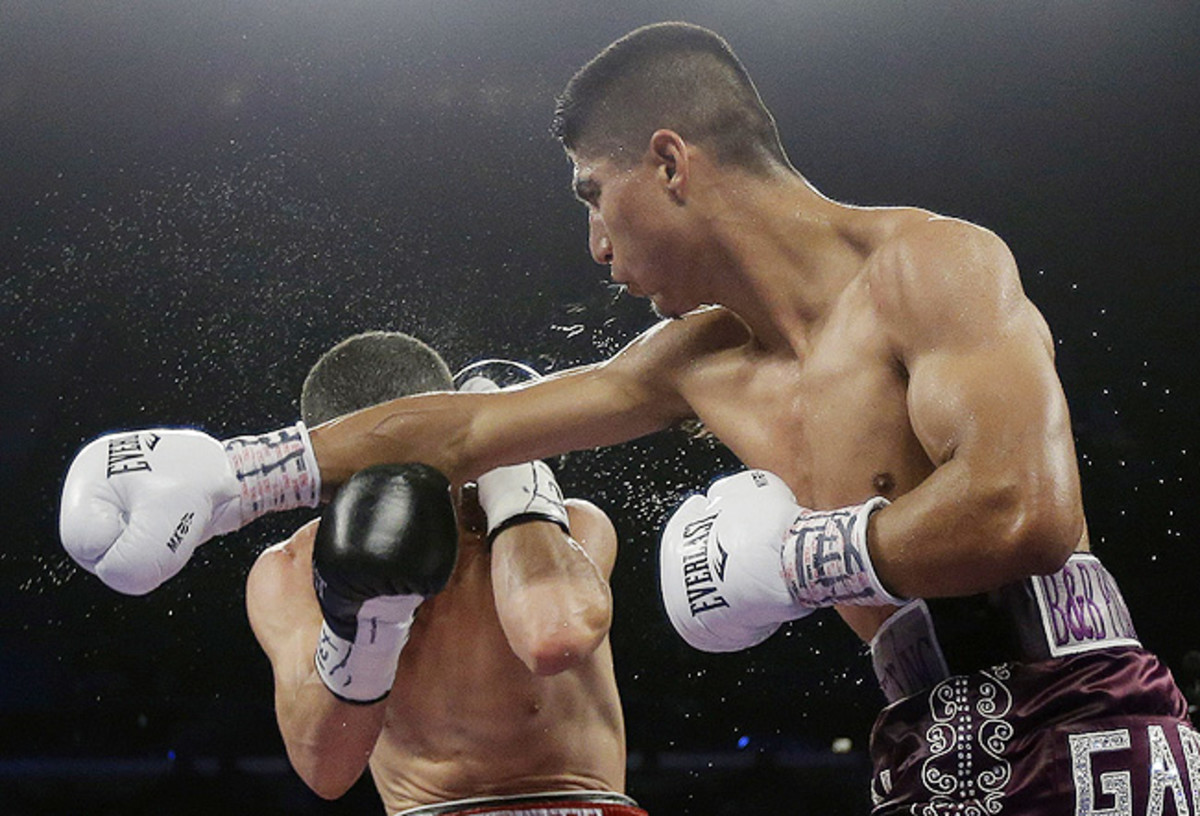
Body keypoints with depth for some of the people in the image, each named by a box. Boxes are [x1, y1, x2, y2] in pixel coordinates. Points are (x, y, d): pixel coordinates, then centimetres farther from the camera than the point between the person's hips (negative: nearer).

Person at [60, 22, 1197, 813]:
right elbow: (465, 428, 22)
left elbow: (1023, 511, -24)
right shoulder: (700, 361, 14)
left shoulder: (929, 265, -10)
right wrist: (230, 478, 24)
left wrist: (790, 558, -13)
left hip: (1068, 723, -6)